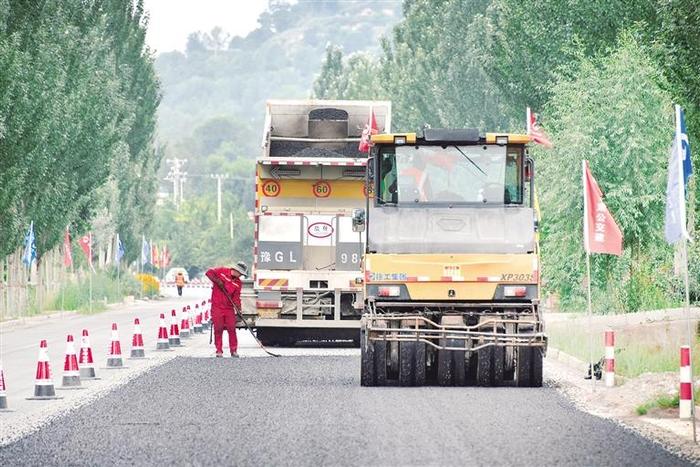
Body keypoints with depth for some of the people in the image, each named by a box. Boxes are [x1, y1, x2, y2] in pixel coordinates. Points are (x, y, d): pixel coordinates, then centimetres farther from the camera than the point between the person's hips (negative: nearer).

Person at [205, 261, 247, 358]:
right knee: (218, 329, -2)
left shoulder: (238, 283, 5)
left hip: (229, 307, 3)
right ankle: (219, 351, 5)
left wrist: (238, 309, -15)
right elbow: (209, 272, -4)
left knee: (231, 328, -2)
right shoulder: (222, 271, -2)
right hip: (217, 306, -3)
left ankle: (234, 350, 7)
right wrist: (217, 281, -17)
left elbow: (236, 297, 0)